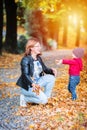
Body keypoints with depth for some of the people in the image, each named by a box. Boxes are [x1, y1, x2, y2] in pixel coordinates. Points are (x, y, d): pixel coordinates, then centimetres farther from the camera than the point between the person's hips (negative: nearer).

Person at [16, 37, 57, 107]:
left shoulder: (38, 58, 6)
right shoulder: (25, 60, -18)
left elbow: (45, 69, 12)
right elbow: (25, 75, -26)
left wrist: (52, 70, -12)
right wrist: (33, 84, -43)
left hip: (37, 82, 8)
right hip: (28, 86, -8)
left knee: (51, 77, -11)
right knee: (43, 100, -20)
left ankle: (46, 97, 0)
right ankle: (24, 98, 1)